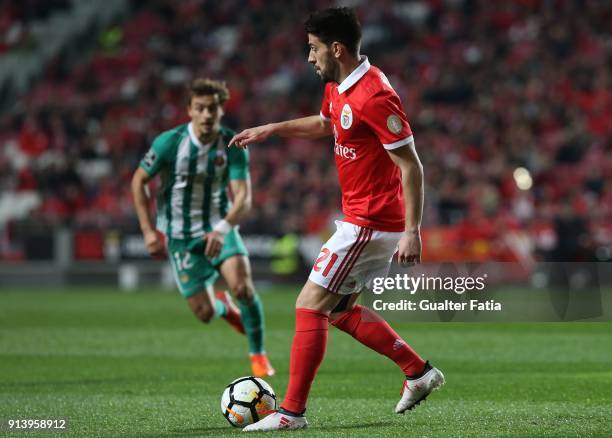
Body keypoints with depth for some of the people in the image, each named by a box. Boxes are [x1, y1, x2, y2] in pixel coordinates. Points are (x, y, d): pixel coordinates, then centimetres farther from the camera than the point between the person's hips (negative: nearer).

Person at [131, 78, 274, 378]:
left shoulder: (233, 146, -13)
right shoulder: (169, 142, -16)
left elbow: (243, 197, -20)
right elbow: (139, 181, -3)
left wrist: (222, 229, -39)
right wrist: (148, 231, -8)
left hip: (220, 227, 0)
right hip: (180, 237, 0)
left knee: (243, 287, -24)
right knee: (204, 313, -3)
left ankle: (258, 355, -1)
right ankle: (224, 308, 37)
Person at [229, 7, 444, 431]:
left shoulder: (374, 97, -22)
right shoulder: (338, 87, 8)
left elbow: (411, 165, -22)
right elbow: (323, 124, 32)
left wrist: (412, 231, -25)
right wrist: (271, 129, 26)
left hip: (369, 223, -10)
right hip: (366, 221, 10)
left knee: (310, 305, -8)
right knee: (339, 310, 17)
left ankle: (292, 412, -3)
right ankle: (418, 372, 22)